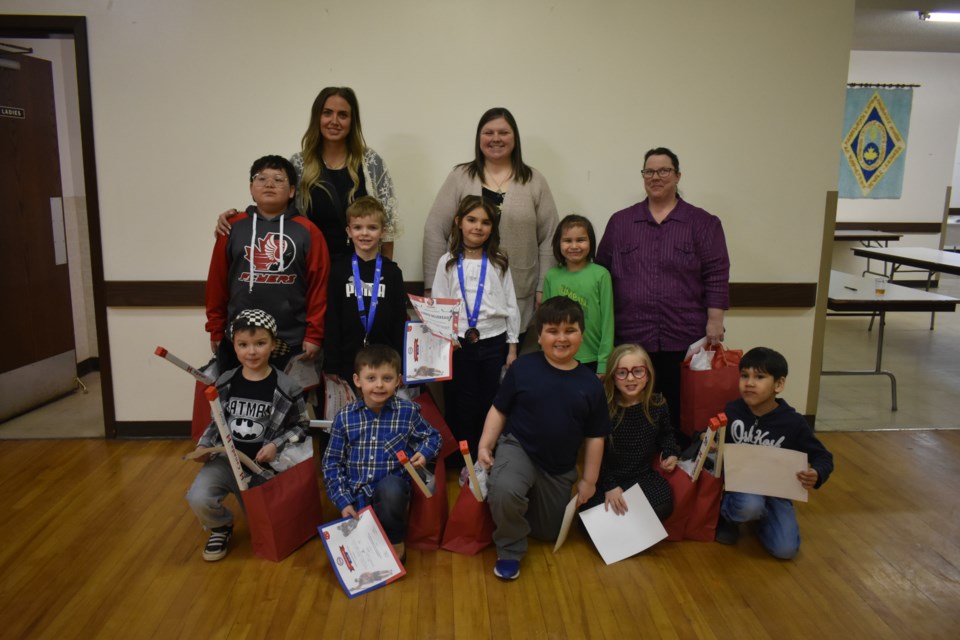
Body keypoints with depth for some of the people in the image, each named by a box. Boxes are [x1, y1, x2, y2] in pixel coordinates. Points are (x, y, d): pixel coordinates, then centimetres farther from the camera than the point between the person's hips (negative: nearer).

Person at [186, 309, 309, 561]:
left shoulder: (286, 388, -12)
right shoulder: (225, 383, -2)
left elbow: (300, 426, -2)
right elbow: (216, 423, 10)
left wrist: (276, 445, -15)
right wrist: (203, 446, -6)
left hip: (261, 464, -1)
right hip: (225, 458, 1)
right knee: (198, 499, -24)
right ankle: (221, 527, 9)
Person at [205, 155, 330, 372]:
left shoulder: (307, 231, -1)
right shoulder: (233, 228, 4)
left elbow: (318, 285, -3)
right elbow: (217, 282, 8)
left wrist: (314, 334, -5)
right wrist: (216, 330, 8)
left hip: (293, 344, -2)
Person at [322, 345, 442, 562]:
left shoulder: (408, 411, -2)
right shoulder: (345, 417, -1)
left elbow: (432, 437, 15)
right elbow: (332, 462, 4)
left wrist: (424, 452, -9)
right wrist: (343, 502, -5)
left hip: (392, 488, -1)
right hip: (356, 493, 1)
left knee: (390, 487, -36)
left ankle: (396, 544, -8)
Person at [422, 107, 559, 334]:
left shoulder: (534, 181, 7)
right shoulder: (459, 177, 4)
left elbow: (548, 240, 6)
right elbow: (435, 232, 2)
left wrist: (543, 289, 1)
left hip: (518, 297, 1)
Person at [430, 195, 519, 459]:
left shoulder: (499, 263, 4)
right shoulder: (447, 262, 2)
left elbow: (511, 306, 5)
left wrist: (512, 347, 3)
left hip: (494, 342, 1)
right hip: (459, 344, 0)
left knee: (491, 403, 7)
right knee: (462, 405, 8)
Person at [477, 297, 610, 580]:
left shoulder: (590, 384, -6)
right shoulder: (523, 368, -11)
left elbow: (594, 437, 2)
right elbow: (499, 410, -2)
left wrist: (589, 480, 4)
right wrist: (485, 446, -11)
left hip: (560, 468, 3)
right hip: (518, 448, -3)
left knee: (550, 532, 17)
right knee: (504, 491, -36)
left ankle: (529, 500, 47)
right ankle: (510, 551, -7)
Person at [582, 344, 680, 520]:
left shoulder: (657, 404, -3)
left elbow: (666, 434, 20)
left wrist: (670, 453, 1)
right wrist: (609, 485, -15)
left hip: (643, 476, 3)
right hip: (607, 479, -3)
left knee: (663, 506, -23)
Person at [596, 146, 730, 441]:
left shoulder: (703, 223, 6)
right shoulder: (620, 222, 11)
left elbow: (716, 276, 2)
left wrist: (714, 322, -5)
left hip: (683, 339, -1)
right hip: (630, 338, 1)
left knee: (678, 411, 3)